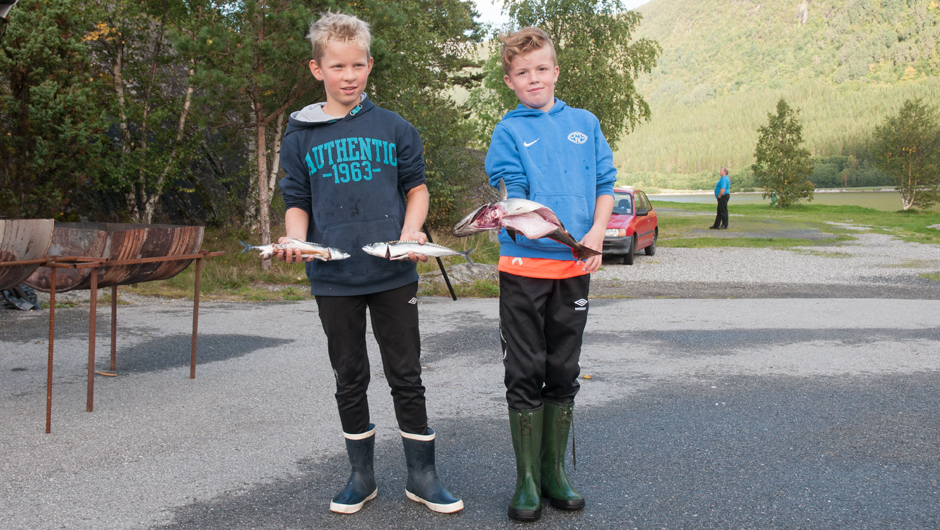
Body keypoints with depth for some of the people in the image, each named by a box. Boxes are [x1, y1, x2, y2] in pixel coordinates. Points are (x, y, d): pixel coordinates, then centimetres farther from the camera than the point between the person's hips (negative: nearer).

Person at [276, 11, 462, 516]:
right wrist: (296, 240, -11)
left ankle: (421, 474, 17)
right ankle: (361, 476, 25)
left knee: (407, 375, 5)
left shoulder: (394, 128, 5)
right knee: (349, 379, 11)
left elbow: (416, 187, 10)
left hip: (393, 272, 0)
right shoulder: (300, 136, 5)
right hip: (333, 279, 1)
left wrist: (411, 230, -9)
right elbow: (297, 203, 9)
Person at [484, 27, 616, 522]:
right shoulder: (508, 132, 0)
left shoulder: (585, 123, 10)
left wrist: (595, 233, -5)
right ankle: (527, 480, 13)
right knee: (525, 375, 2)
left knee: (564, 373, 10)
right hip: (524, 267, -3)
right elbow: (512, 198, -8)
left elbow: (605, 183, 11)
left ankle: (554, 472, 24)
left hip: (575, 268, 3)